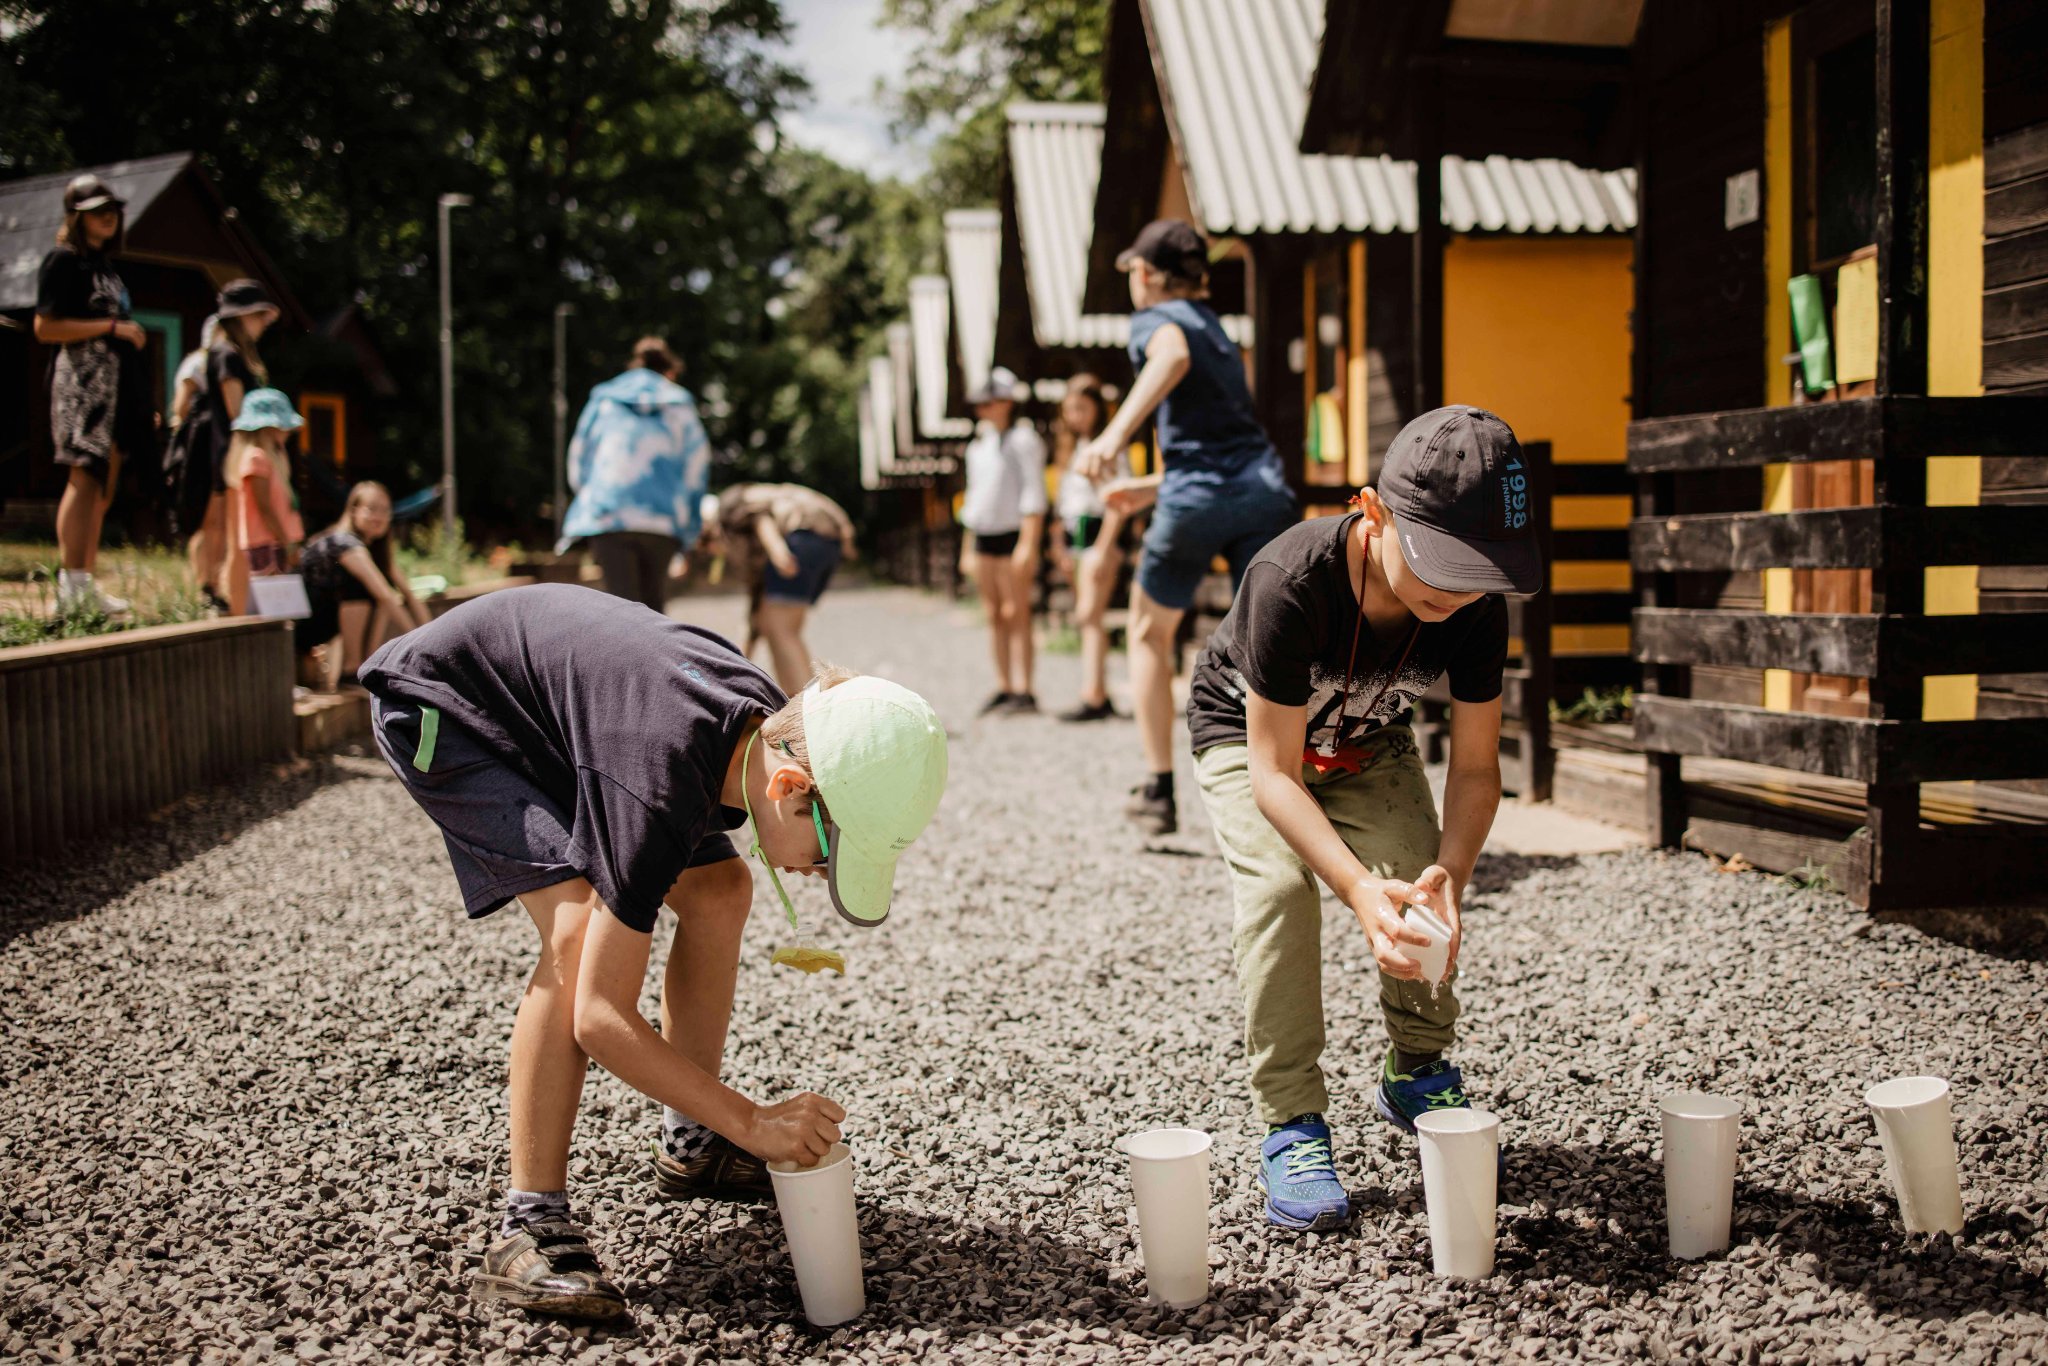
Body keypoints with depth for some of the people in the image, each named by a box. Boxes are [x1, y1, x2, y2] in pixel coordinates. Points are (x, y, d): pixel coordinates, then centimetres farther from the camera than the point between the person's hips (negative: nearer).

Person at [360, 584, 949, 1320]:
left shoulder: (772, 728, -17)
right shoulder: (664, 795, -40)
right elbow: (600, 1018, -35)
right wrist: (753, 1123, -31)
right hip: (438, 702, -9)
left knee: (718, 890, 4)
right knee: (581, 927, -27)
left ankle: (690, 1147, 18)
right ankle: (531, 1229, -20)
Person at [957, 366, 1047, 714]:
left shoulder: (1022, 440, -6)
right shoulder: (979, 444, 18)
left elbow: (1034, 496, -11)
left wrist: (1029, 544, -19)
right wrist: (968, 548, 18)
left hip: (1012, 534, -8)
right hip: (984, 538, 8)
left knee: (1016, 613, -9)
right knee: (994, 614, 6)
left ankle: (1024, 692, -9)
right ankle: (1004, 688, 10)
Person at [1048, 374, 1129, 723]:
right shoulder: (1069, 444, 17)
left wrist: (1102, 548, -20)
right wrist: (1060, 540, 15)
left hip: (1102, 530, -9)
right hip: (1076, 532, 9)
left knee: (1089, 615, -14)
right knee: (1091, 617, 9)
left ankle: (1092, 698, -16)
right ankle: (1101, 697, 13)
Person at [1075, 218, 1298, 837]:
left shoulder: (1156, 318, 7)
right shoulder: (1217, 329, 32)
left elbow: (1173, 356, -20)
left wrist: (1115, 433, -33)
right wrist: (1150, 488, 46)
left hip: (1199, 498, -5)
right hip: (1264, 486, 6)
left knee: (1151, 632, 16)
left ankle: (1158, 792, 19)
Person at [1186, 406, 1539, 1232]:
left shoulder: (1476, 607, -28)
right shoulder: (1291, 582, -41)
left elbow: (1475, 767, -19)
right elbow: (1274, 771, -37)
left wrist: (1448, 875, -39)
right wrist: (1359, 891, -51)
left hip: (1365, 741, 3)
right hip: (1248, 734, -3)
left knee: (1417, 884, -18)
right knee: (1280, 887, -28)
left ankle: (1416, 1075, 11)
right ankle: (1291, 1125, -14)